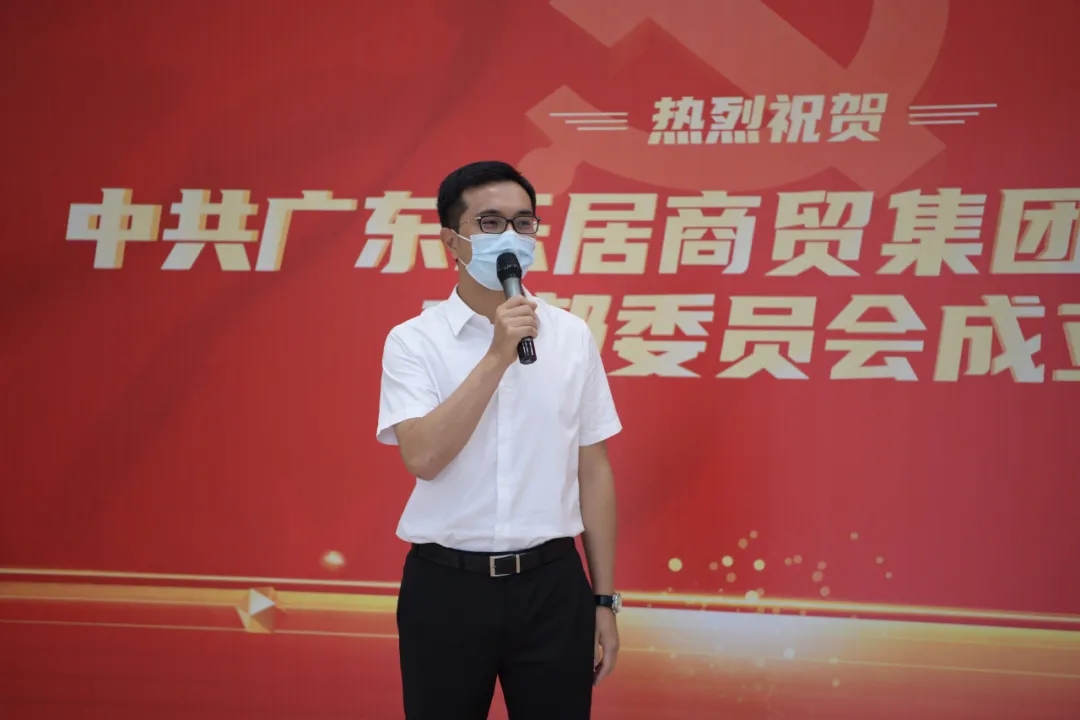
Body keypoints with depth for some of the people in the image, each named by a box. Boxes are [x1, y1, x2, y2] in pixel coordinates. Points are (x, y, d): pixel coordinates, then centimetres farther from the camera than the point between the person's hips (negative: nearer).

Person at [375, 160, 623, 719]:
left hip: (551, 584, 2)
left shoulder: (572, 336, 4)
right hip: (446, 586, -2)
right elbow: (423, 457, -18)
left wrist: (604, 599, 5)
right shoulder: (414, 341, -3)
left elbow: (593, 471, 6)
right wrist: (497, 357, -21)